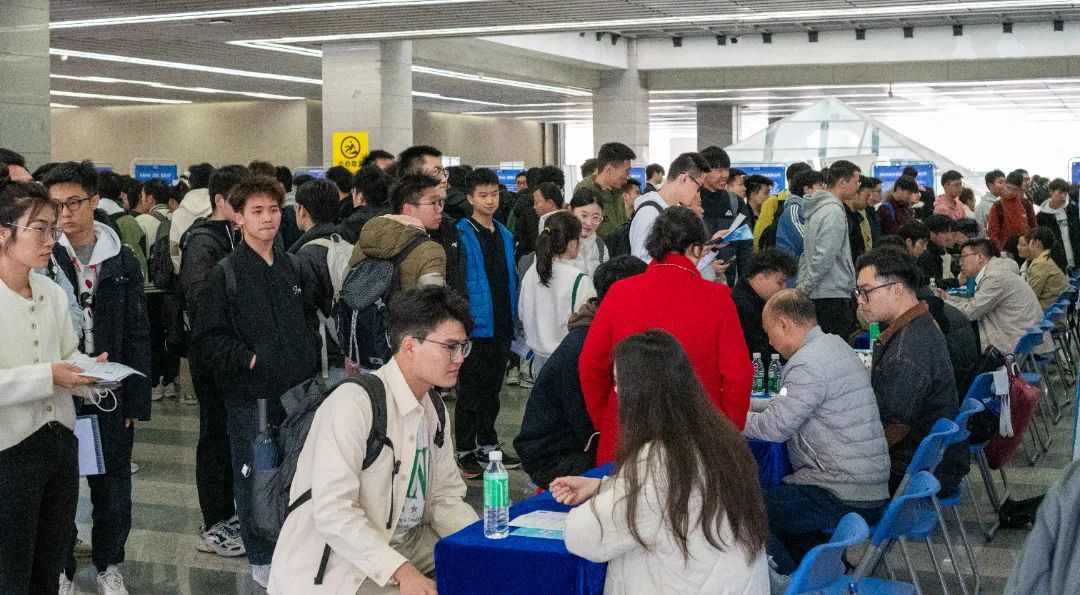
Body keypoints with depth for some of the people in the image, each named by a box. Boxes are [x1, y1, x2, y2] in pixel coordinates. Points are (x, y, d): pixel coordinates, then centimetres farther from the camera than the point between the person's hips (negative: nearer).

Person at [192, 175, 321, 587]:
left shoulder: (293, 267, 9)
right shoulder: (226, 273, -6)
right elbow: (208, 335, -7)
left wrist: (309, 359, 6)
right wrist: (247, 359, -15)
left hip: (297, 389, 4)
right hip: (250, 392, -4)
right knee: (254, 476, 3)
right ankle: (261, 560, 16)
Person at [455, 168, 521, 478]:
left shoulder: (505, 235, 12)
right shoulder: (462, 235, -10)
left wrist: (512, 320, 13)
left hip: (501, 327, 7)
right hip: (475, 325, -7)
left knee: (492, 391, 16)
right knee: (470, 392, 1)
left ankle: (488, 446, 27)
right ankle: (465, 452, 9)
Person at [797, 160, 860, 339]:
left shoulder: (817, 209, 16)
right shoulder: (834, 211, -14)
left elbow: (806, 254, 20)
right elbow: (824, 257, -20)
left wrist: (802, 285, 19)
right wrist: (804, 288, -14)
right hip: (833, 295, -10)